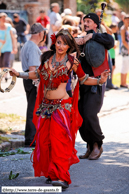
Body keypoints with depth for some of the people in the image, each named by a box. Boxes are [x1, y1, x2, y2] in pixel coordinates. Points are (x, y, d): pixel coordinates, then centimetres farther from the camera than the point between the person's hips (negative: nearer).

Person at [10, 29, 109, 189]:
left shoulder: (72, 62, -5)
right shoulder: (47, 57, 6)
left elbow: (84, 79, 3)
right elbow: (38, 74, 21)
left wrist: (99, 80, -13)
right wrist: (19, 74, 20)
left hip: (62, 106, -5)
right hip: (45, 105, 5)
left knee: (59, 139, -14)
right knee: (44, 140, 4)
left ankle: (61, 177, -15)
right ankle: (51, 173, 17)